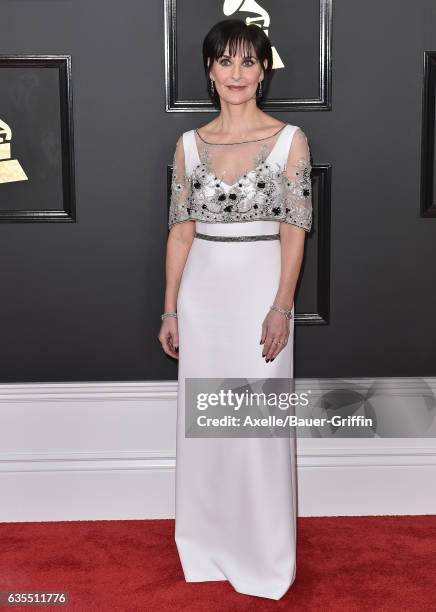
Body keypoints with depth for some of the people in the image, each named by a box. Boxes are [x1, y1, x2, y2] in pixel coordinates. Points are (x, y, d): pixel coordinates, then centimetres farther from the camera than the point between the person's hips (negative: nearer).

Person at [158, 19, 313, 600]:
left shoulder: (289, 139, -3)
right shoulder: (189, 144, 6)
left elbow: (294, 230, -6)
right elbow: (181, 230, 6)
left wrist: (281, 307, -13)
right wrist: (171, 309, 3)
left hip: (261, 290, -3)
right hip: (202, 291, 4)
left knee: (260, 421, 3)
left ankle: (263, 552, 24)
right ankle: (210, 542, 32)